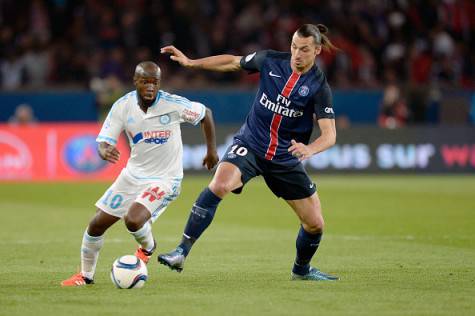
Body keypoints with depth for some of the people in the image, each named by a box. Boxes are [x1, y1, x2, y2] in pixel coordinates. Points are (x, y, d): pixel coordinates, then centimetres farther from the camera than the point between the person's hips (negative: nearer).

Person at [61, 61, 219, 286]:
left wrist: (212, 150, 1)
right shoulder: (122, 107, -12)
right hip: (134, 173, 5)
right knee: (97, 224, 5)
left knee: (133, 220, -28)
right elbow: (103, 143, -13)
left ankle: (147, 247, 9)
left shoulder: (173, 104, -20)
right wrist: (105, 151, -37)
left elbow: (206, 113, -2)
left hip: (164, 179, -5)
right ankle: (86, 275, 29)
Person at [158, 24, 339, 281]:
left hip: (285, 158, 1)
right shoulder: (270, 60, -5)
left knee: (315, 223, 3)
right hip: (250, 145, -1)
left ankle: (302, 269, 35)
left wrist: (310, 149, -39)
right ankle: (182, 252, -28)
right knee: (219, 185, -31)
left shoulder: (319, 86, -12)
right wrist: (190, 62, 9)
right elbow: (233, 62, 13)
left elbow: (329, 134, -18)